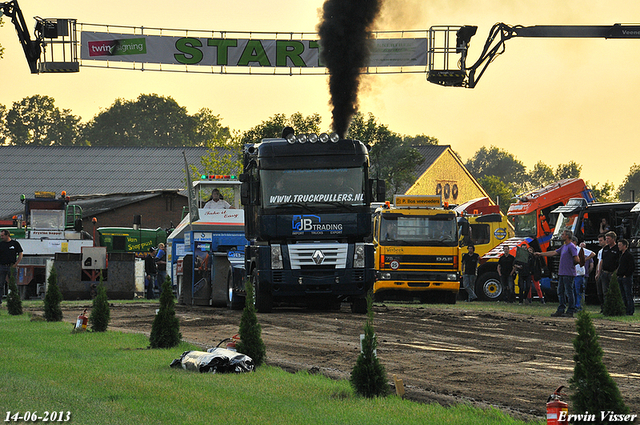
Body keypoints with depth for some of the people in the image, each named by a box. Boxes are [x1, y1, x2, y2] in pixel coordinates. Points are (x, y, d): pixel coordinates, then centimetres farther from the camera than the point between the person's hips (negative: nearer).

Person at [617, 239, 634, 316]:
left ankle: (630, 311, -5)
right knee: (623, 296, 10)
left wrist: (626, 275, -14)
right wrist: (618, 274, 14)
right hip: (620, 278, 9)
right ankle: (626, 310, 14)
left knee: (628, 295, -6)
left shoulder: (629, 255, -9)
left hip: (627, 278, -9)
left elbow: (632, 267, -14)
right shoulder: (620, 255, 16)